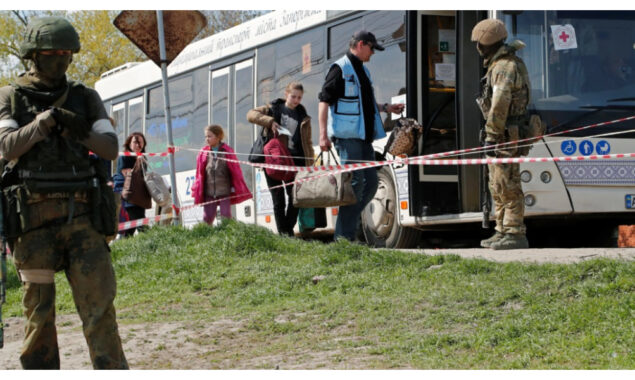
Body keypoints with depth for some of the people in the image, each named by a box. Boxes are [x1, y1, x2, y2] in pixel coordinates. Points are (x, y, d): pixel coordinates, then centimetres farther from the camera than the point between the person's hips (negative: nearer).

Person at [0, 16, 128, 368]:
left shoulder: (85, 98, 10)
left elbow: (111, 148, 0)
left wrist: (80, 132, -18)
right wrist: (42, 122, -24)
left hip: (82, 217, 1)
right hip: (34, 218, -1)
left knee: (99, 303, -6)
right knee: (39, 310, 3)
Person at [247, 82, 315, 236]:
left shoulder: (303, 117, 13)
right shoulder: (274, 109, 7)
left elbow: (307, 142, 12)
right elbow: (251, 114, -1)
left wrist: (309, 164, 2)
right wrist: (269, 121, -15)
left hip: (294, 162, 2)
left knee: (295, 198, -3)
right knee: (278, 200, -2)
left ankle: (289, 230, 8)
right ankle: (282, 233, 0)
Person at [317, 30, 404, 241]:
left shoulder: (363, 70, 21)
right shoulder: (340, 68, -6)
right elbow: (324, 101, -11)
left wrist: (385, 108, 18)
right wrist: (323, 134, -18)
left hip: (364, 136, 9)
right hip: (347, 136, -9)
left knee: (370, 182, 7)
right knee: (355, 182, -11)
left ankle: (349, 219, 15)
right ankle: (344, 237, -8)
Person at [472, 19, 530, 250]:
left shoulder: (504, 68, -16)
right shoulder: (499, 64, 18)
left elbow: (499, 106, -23)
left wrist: (491, 137, -22)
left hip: (504, 135, -11)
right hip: (503, 135, 11)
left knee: (508, 186, -9)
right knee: (498, 187, 14)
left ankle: (515, 235, -9)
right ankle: (503, 232, 19)